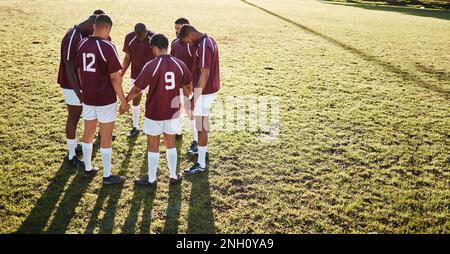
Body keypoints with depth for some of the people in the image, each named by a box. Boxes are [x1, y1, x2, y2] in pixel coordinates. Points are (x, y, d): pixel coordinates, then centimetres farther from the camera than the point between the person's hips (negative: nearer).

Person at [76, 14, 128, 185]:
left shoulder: (82, 44, 3)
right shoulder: (107, 47, -16)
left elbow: (80, 71, 11)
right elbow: (114, 77, -16)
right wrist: (123, 101, -9)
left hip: (87, 98, 6)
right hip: (105, 99, -6)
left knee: (88, 133, 18)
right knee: (106, 137, 4)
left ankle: (88, 169, 32)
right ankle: (107, 176, 14)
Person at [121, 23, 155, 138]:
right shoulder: (129, 38, -7)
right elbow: (128, 58, 3)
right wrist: (121, 74, -3)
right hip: (136, 75, 3)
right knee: (135, 100, 8)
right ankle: (135, 127, 21)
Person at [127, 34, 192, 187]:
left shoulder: (151, 66, -17)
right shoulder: (179, 64, -4)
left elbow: (136, 90, -14)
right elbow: (188, 87, 9)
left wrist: (125, 101, 3)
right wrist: (183, 101, 26)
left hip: (154, 113, -4)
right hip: (173, 112, 4)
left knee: (153, 146, 10)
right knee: (171, 143, 18)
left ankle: (151, 180, 22)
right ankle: (174, 176, 27)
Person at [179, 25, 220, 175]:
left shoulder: (203, 46, -22)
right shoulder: (209, 40, 9)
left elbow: (204, 74, -26)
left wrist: (195, 98, -23)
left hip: (204, 91, -10)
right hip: (211, 89, 10)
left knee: (201, 127, -3)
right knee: (203, 123, 23)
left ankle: (201, 164, 6)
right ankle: (203, 151, 40)